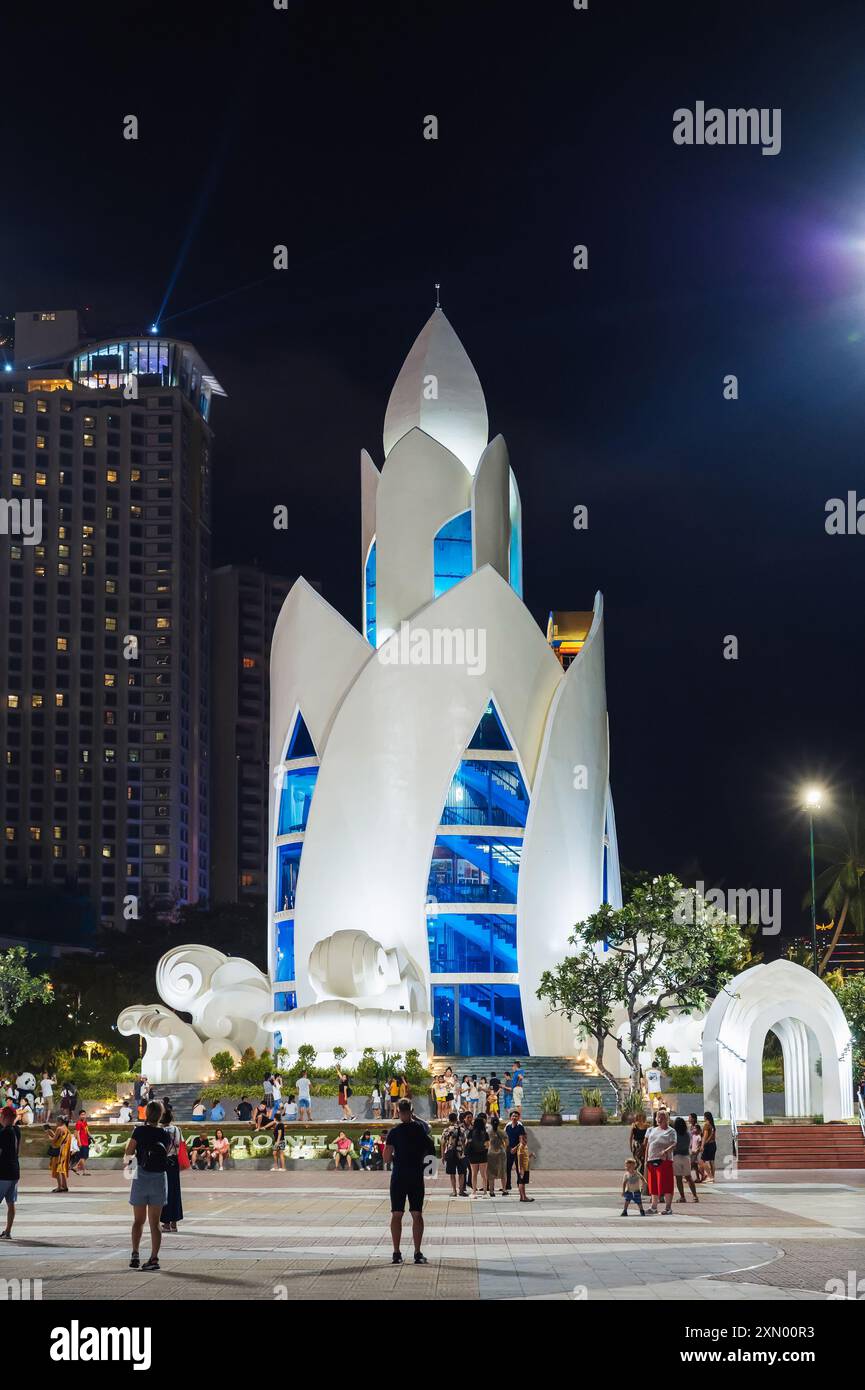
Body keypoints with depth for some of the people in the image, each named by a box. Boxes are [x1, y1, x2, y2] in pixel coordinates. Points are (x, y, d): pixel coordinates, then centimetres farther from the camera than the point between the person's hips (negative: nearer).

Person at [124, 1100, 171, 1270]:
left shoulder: (139, 1131, -9)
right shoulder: (165, 1134, -1)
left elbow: (128, 1152, -8)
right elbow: (166, 1152, 7)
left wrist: (128, 1160, 14)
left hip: (142, 1177, -1)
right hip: (160, 1177, 2)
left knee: (138, 1220, 14)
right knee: (155, 1222, 6)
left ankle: (135, 1255, 8)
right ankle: (154, 1258, -2)